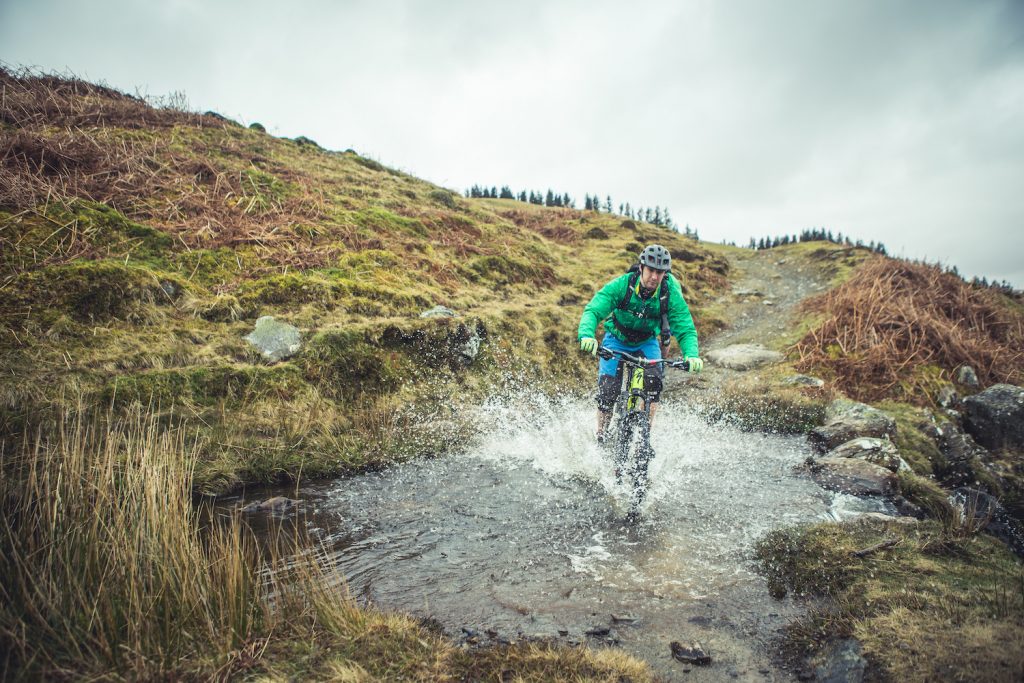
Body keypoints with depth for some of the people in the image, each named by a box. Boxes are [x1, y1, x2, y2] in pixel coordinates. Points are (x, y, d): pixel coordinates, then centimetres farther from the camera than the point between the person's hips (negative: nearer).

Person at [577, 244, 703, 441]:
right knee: (607, 390, -11)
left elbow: (686, 329, -25)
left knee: (654, 381, -24)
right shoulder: (621, 285, -28)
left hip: (647, 342, 1)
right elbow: (592, 310, -36)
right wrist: (586, 335, -56)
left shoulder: (671, 294, -24)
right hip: (616, 339, -1)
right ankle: (601, 438, 12)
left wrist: (691, 355, -45)